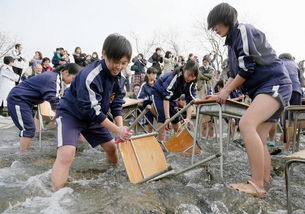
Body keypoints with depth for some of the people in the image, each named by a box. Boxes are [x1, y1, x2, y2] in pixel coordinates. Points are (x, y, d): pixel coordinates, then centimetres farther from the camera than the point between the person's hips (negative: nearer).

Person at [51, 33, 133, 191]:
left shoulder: (117, 77, -7)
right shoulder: (90, 76, -32)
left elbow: (117, 103, -1)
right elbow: (92, 111, -30)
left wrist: (121, 127, -17)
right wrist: (117, 130, -27)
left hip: (93, 116, 8)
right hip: (71, 113, -8)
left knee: (111, 147, 10)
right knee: (67, 152, -27)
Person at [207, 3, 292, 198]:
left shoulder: (244, 30, -8)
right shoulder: (233, 42, 21)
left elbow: (247, 69, -14)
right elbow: (236, 75, 25)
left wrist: (227, 91, -4)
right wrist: (220, 94, 19)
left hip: (275, 84, -10)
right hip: (263, 88, 10)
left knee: (246, 124, -28)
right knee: (258, 139, 3)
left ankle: (257, 185, -27)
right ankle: (264, 182, 8)